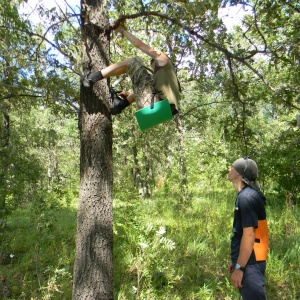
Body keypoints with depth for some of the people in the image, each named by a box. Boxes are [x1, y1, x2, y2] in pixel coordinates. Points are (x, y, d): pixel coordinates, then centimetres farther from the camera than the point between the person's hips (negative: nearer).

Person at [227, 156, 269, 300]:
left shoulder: (247, 197, -20)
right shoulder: (245, 195, 11)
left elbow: (249, 235, -24)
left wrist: (239, 267, -21)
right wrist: (235, 260, 21)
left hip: (250, 263, -10)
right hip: (247, 260, 10)